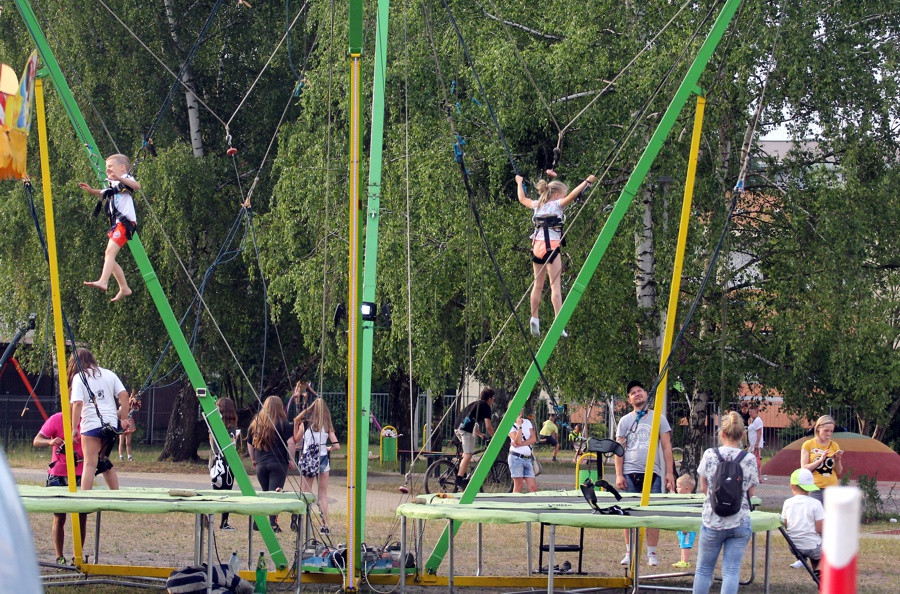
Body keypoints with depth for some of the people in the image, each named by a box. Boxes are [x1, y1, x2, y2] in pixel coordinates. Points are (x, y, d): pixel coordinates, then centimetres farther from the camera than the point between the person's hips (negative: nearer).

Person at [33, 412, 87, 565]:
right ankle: (59, 557, 7)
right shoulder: (56, 419, -8)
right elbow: (36, 441, -10)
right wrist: (51, 442, -29)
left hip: (80, 475, 2)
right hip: (58, 475, -2)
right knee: (59, 518, 1)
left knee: (82, 517, 1)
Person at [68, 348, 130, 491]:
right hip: (112, 424, 5)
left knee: (90, 464, -8)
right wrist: (124, 419, 9)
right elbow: (124, 395, 6)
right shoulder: (109, 374, 15)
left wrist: (74, 428, -7)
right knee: (104, 462, 19)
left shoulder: (79, 377, 2)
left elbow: (78, 403, -9)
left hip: (91, 424, -5)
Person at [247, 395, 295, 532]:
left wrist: (253, 460, 25)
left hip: (260, 464, 4)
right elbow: (290, 442, -10)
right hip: (278, 463, -4)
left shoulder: (255, 423, 9)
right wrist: (291, 459, -2)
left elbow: (249, 444, 16)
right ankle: (273, 523, -11)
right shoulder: (282, 423, -3)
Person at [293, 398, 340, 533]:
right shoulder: (327, 426, -2)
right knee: (323, 494, 8)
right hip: (323, 459, 0)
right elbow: (337, 446, -4)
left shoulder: (305, 424, -3)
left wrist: (296, 424, 16)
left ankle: (297, 513, -26)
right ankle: (325, 525, 3)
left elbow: (296, 440, 11)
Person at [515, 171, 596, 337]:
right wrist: (586, 182, -19)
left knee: (538, 285, 14)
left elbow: (522, 199, 32)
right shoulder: (556, 204, -4)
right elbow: (572, 196, -20)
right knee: (555, 285, -10)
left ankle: (534, 318, 14)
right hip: (551, 246, -7)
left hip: (537, 245, 7)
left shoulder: (537, 205, 15)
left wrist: (520, 183, 48)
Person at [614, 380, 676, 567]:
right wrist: (619, 475, -1)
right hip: (631, 473, 1)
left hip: (653, 473, -1)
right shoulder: (625, 421, 11)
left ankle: (652, 553, 5)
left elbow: (666, 447, 8)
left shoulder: (658, 418, 9)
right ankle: (630, 552, 6)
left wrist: (669, 473, 0)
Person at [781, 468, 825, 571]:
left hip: (794, 546, 5)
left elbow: (786, 525, 7)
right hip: (812, 547, -5)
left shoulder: (787, 503, -1)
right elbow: (820, 530, -13)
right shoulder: (815, 503, -12)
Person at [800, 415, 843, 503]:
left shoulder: (834, 445, 11)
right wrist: (820, 460, -15)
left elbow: (839, 472, 14)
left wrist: (837, 460, -6)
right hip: (815, 489, -3)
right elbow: (804, 469, -5)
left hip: (832, 489, 3)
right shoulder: (808, 445, 1)